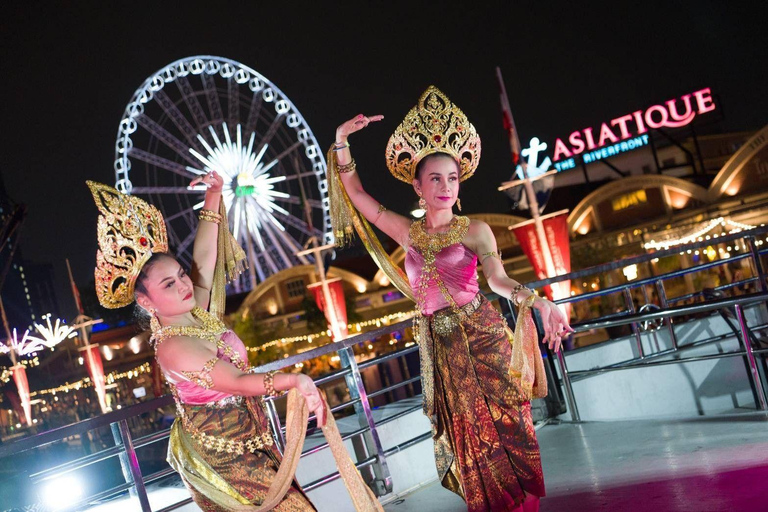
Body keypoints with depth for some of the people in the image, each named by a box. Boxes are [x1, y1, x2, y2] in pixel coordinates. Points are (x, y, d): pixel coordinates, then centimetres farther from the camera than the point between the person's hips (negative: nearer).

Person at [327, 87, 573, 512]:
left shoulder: (474, 231, -3)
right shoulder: (409, 233, 8)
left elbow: (498, 278, -16)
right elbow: (356, 194, 11)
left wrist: (539, 303, -35)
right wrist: (342, 140, 3)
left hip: (481, 337, -3)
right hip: (441, 347, 4)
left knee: (501, 426, -1)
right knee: (468, 436, 10)